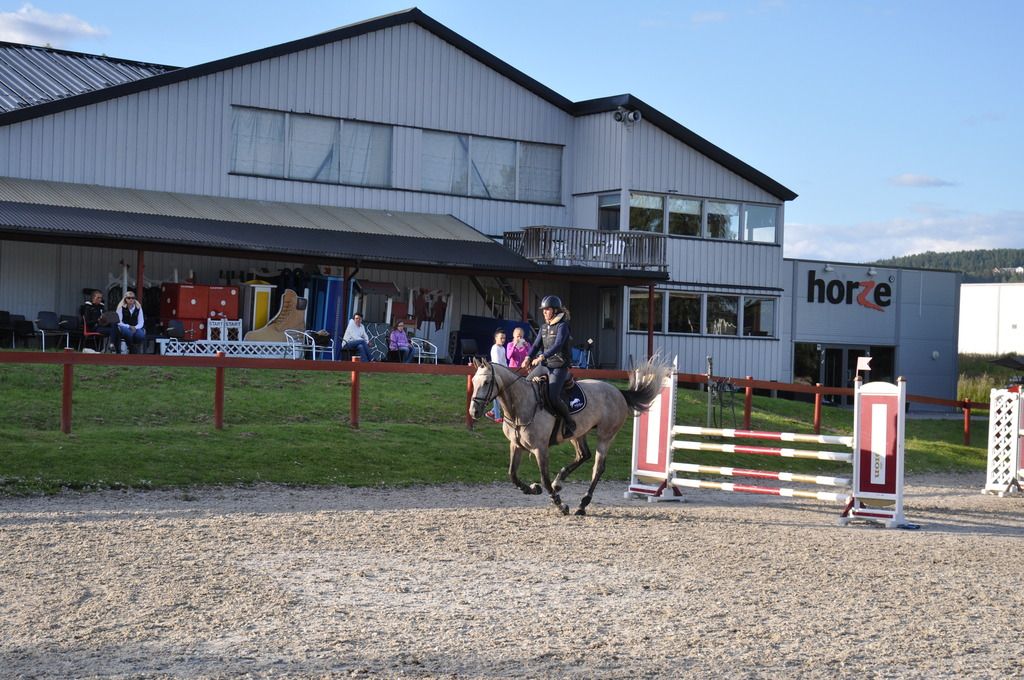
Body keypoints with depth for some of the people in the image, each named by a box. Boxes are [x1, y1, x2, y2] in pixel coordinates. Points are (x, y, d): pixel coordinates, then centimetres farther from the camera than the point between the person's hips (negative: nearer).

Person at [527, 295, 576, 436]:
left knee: (553, 396, -23)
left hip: (559, 367, -8)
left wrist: (542, 357, -32)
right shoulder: (544, 327, 15)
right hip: (545, 365, 8)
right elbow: (536, 345, 8)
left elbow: (558, 345, -21)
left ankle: (570, 423, -5)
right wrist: (528, 357, -11)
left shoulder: (562, 325, -8)